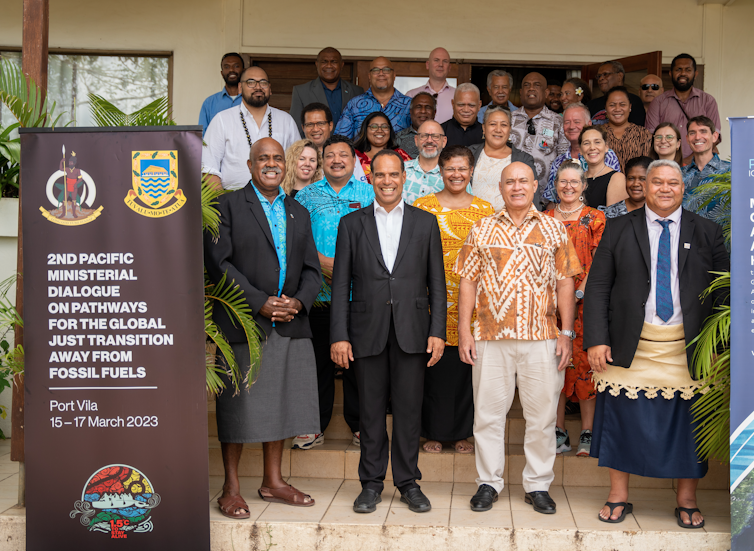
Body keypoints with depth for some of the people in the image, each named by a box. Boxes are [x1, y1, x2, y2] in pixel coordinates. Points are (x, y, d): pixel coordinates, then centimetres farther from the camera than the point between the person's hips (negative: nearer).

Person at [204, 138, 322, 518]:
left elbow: (311, 269, 13)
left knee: (279, 404, 11)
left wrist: (298, 301, -7)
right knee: (238, 408, 2)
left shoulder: (298, 213, 16)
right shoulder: (227, 206, 0)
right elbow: (219, 263, -9)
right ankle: (231, 489, 15)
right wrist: (260, 303, -16)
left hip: (290, 326, 5)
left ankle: (272, 482, 25)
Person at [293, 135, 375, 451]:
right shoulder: (306, 195, 12)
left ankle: (359, 424, 16)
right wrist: (322, 262, -12)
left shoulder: (369, 194, 10)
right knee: (319, 357, 5)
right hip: (319, 292, 1)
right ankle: (315, 425, 16)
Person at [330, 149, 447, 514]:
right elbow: (341, 284, 3)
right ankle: (371, 484, 19)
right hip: (368, 331, 0)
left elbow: (436, 283, 6)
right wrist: (339, 336, -3)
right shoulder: (352, 224, 7)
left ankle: (408, 482, 19)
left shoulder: (426, 223, 7)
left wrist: (437, 331, -2)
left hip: (411, 332, 0)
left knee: (409, 410, 5)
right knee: (370, 411, 7)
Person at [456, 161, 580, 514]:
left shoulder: (554, 230, 7)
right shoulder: (482, 230, 7)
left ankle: (538, 485, 20)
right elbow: (468, 281, 6)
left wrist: (567, 332, -2)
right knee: (488, 412, 7)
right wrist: (464, 330, -1)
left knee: (542, 415, 6)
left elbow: (565, 283, 5)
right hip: (490, 338, 0)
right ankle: (488, 483, 20)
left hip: (542, 338, 0)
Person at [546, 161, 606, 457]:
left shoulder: (595, 218, 4)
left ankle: (587, 433, 5)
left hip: (585, 302, -2)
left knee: (584, 361, -3)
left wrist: (580, 292, -12)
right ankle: (559, 432, 11)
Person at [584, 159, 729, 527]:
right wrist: (596, 339, -7)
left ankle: (687, 502, 24)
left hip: (686, 350, 1)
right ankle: (618, 497, 21)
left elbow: (723, 292, 6)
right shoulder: (618, 229, 5)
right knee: (622, 420, 5)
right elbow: (597, 287, 2)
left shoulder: (707, 232, 7)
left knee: (686, 422, 6)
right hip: (630, 346, 0)